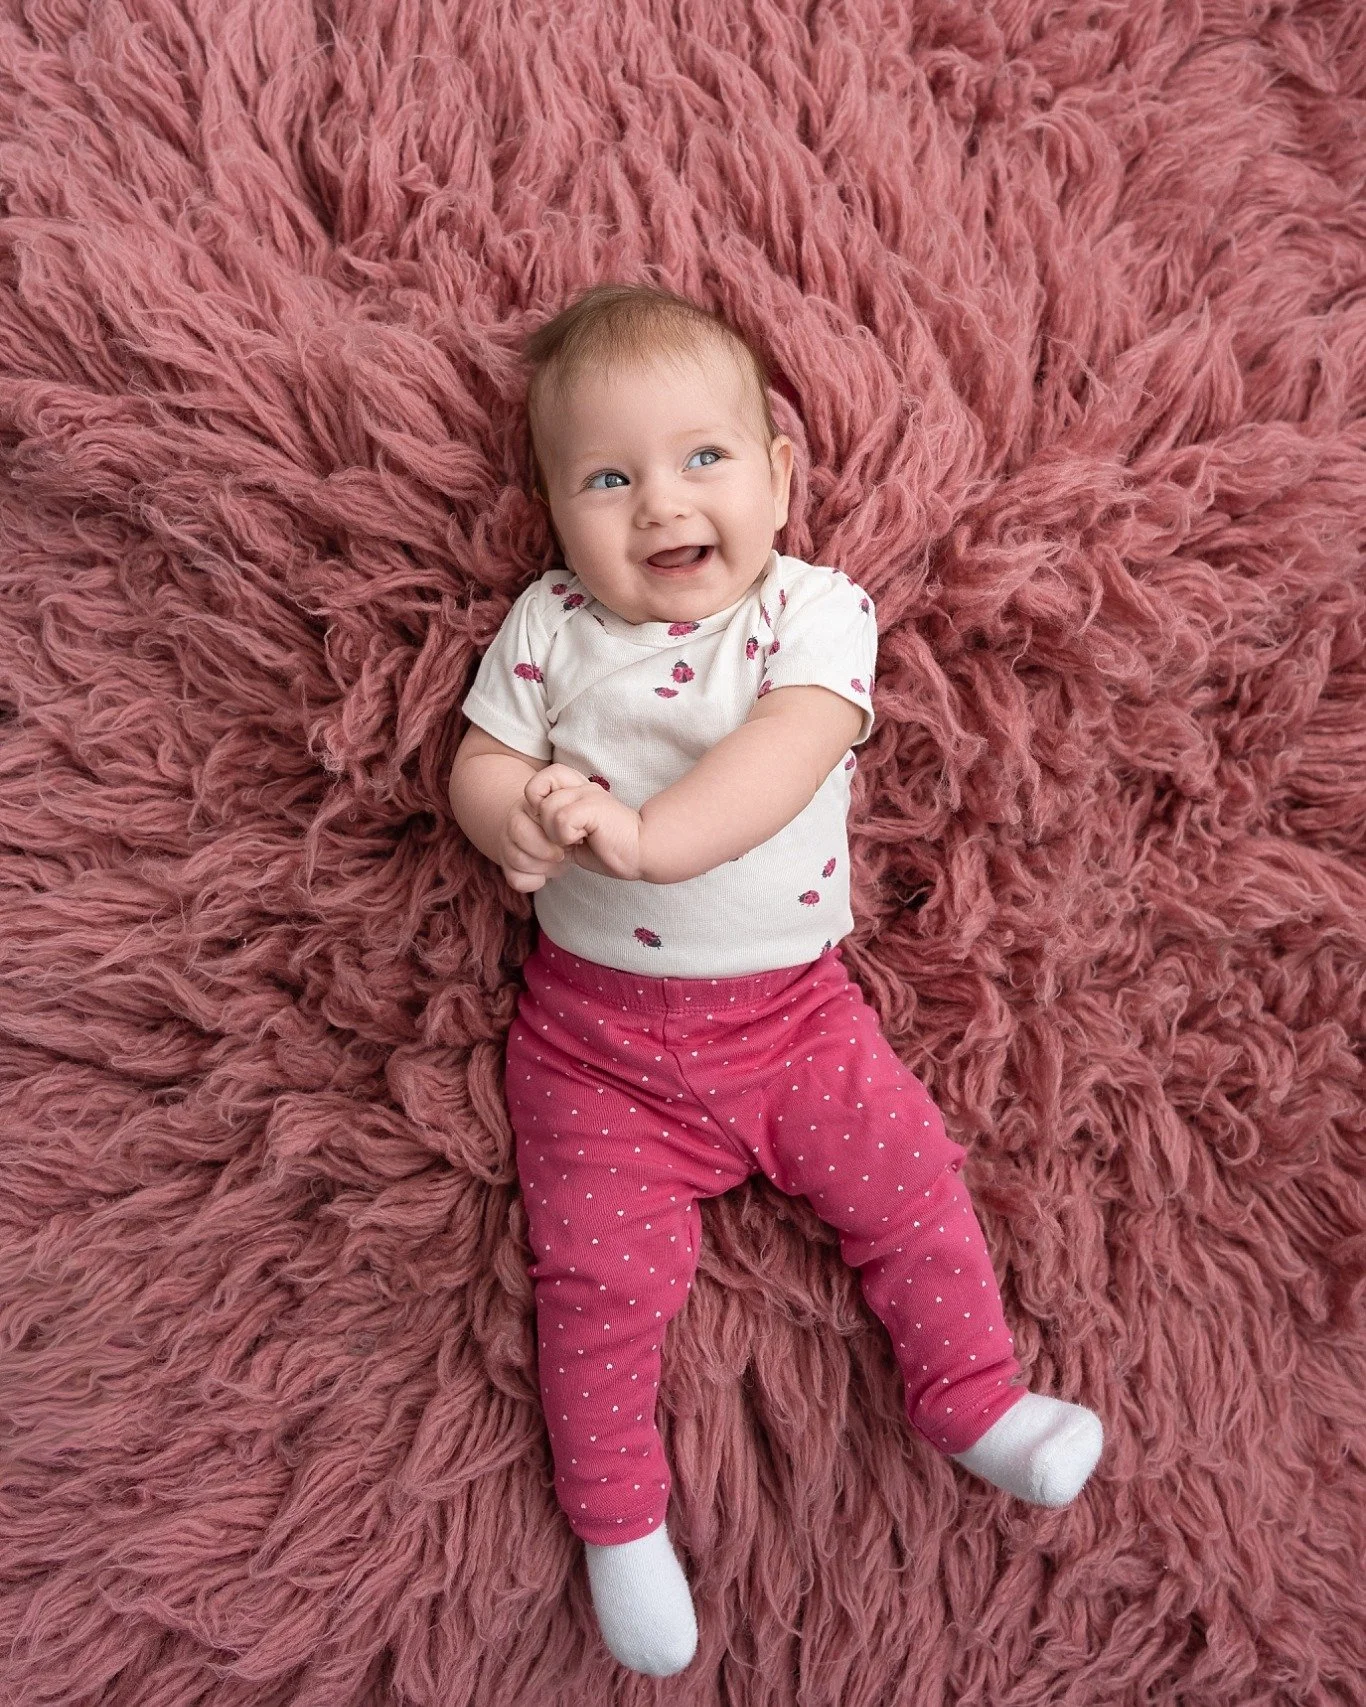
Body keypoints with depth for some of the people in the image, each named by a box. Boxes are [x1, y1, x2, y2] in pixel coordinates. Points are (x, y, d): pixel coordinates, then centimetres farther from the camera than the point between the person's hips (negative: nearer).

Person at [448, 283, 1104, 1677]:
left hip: (791, 1004, 0)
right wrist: (521, 818, -24)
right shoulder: (548, 627, -2)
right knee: (601, 1267, 1)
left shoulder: (817, 610, -9)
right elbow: (478, 766, 0)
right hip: (596, 1023, 0)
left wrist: (640, 834, -40)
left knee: (911, 1177, 5)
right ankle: (618, 1520, 23)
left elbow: (786, 755, -25)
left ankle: (976, 1404, 29)